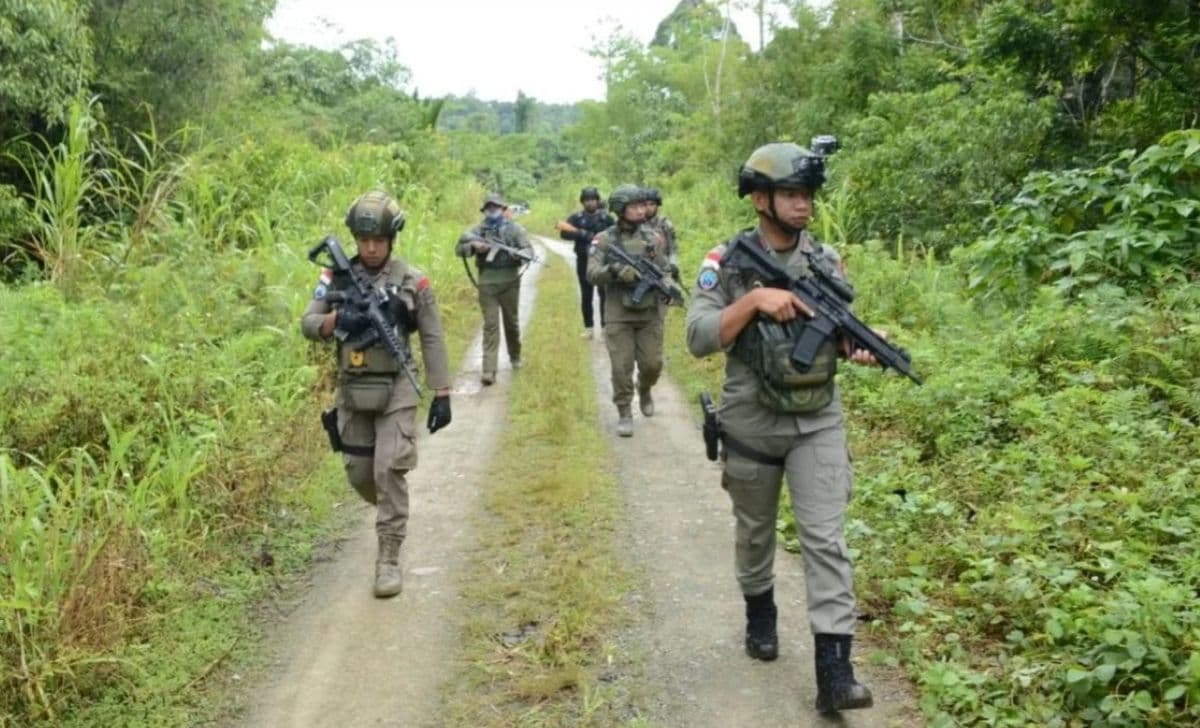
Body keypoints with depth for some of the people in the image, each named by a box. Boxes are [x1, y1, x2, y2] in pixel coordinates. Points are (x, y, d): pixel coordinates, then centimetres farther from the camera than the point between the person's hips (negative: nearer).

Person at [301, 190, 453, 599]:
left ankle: (389, 559, -2)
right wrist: (336, 320, -21)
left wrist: (442, 395, -5)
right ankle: (393, 514, 41)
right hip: (352, 391, 4)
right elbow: (307, 324, 1)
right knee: (359, 474, 11)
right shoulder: (337, 277, 3)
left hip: (396, 390, -3)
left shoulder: (413, 282, -4)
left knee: (389, 471, -11)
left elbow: (433, 341, -1)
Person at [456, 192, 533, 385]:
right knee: (490, 325, -4)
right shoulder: (477, 230, 7)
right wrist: (473, 246, -14)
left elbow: (529, 251, -3)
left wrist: (515, 254, -24)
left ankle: (515, 357, 38)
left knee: (511, 322, 14)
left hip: (509, 282, 0)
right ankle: (489, 370, -8)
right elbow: (459, 248, 6)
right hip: (487, 283, 0)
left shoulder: (514, 229, 2)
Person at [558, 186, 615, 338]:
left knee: (604, 294, -2)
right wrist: (586, 235, -18)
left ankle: (605, 326, 5)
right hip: (583, 261, 1)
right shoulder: (576, 217, 5)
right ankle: (588, 327, 13)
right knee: (586, 295, 6)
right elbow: (564, 233, -9)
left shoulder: (606, 217, 4)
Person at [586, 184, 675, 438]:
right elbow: (592, 274, -10)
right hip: (619, 315, -2)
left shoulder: (654, 238, 5)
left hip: (650, 313, 2)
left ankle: (644, 391, 35)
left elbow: (666, 271, 9)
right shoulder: (604, 240, -2)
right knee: (621, 367, -2)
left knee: (652, 364, 4)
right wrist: (616, 271, -26)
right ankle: (624, 414, 11)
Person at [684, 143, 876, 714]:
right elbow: (699, 339, -17)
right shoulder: (726, 262, -8)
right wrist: (754, 300, -28)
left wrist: (858, 348, -13)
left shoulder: (827, 260, 2)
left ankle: (834, 670, -6)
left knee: (826, 538, -6)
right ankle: (759, 613, 43)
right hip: (752, 425, -1)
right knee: (755, 531, 17)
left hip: (818, 422, 1)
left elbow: (840, 328, 10)